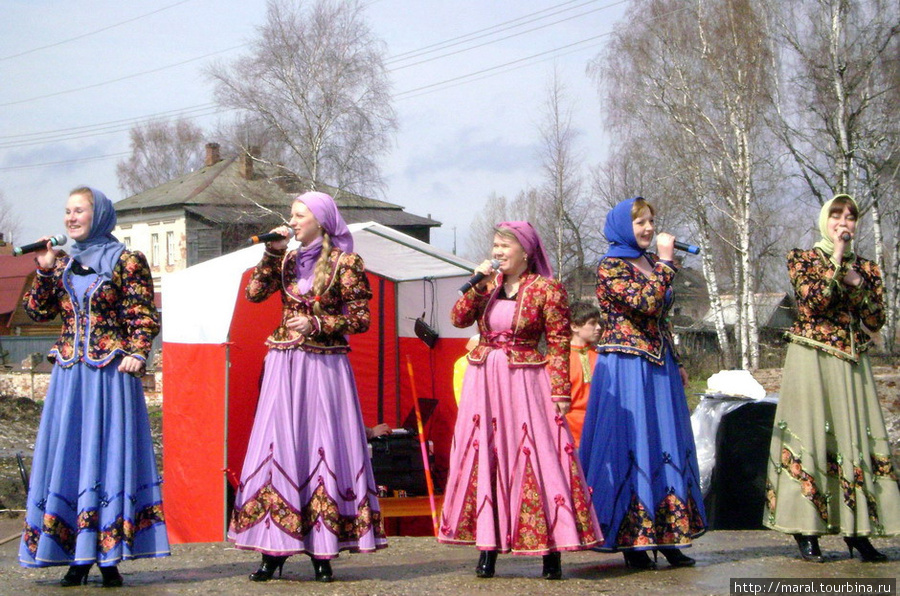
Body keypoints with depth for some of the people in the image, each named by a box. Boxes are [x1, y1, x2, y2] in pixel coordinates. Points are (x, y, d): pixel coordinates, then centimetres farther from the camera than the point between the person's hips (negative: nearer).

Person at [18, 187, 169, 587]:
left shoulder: (127, 262, 0)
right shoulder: (63, 264, 15)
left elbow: (145, 317, -3)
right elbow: (39, 312, 12)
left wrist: (136, 353, -15)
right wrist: (45, 271, 2)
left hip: (110, 372, -5)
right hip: (69, 373, 5)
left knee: (107, 453, -4)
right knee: (67, 455, 3)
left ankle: (108, 558, -2)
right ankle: (77, 559, 8)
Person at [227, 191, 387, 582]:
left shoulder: (345, 263, -1)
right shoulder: (287, 260, 13)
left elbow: (361, 318, -4)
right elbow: (254, 293, 1)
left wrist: (317, 323, -14)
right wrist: (273, 252, -1)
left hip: (324, 366, -4)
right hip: (283, 366, 4)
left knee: (323, 445, -4)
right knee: (279, 446, 0)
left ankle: (323, 553, -1)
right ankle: (274, 550, 2)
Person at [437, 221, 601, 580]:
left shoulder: (547, 289, -4)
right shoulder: (489, 284, 11)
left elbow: (559, 344, -7)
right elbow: (459, 319, 2)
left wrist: (561, 391, -12)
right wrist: (478, 286, -8)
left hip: (526, 383, -5)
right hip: (484, 382, 5)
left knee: (535, 460, -5)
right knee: (483, 458, 3)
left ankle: (551, 553, -2)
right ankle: (487, 547, 8)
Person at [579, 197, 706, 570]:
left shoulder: (649, 263, 15)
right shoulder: (610, 268, -8)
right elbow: (646, 303, -23)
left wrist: (676, 364, 17)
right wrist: (666, 262, -15)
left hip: (658, 369, 8)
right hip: (626, 368, -8)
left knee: (666, 445, 6)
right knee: (631, 445, -5)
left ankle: (666, 538, 11)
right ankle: (630, 542, 0)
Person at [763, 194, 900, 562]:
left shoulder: (865, 269, 14)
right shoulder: (803, 259, 4)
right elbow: (813, 300, -13)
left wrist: (857, 285, -8)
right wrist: (836, 259, -11)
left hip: (852, 364, 4)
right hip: (811, 360, -4)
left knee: (856, 436, -2)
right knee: (810, 436, -7)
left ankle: (856, 530, 2)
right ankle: (806, 531, -6)